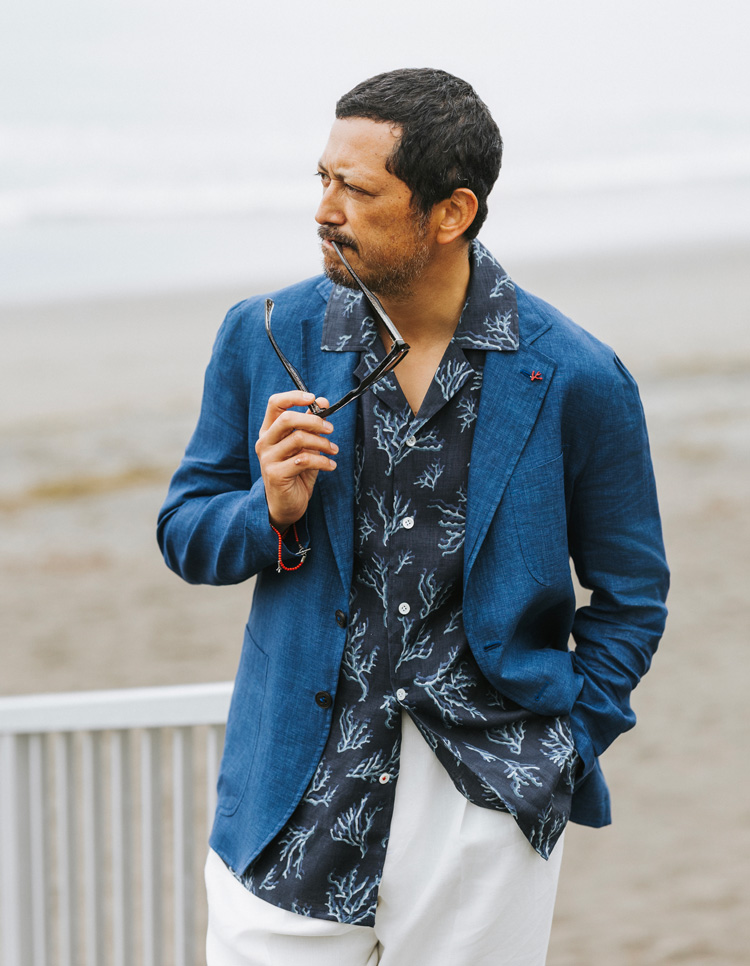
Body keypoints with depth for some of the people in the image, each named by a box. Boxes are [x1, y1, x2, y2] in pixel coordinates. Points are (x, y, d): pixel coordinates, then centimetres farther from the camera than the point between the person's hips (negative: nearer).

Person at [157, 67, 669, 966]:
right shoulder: (266, 338, 1)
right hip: (297, 792, 1)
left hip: (485, 808, -1)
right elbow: (184, 530, 11)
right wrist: (271, 515, -9)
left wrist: (562, 750, -1)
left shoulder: (576, 379, -4)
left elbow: (629, 597, 7)